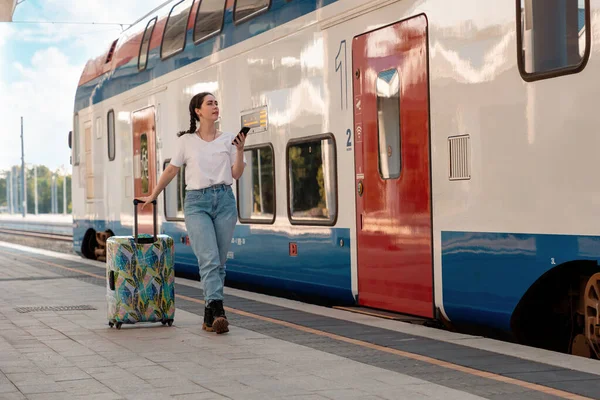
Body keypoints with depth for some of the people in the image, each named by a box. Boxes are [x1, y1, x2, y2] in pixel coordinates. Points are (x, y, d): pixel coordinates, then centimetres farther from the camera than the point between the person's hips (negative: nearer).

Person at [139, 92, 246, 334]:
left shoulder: (228, 140, 9)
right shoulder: (187, 141, 4)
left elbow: (237, 174, 7)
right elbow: (172, 170, 14)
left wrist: (240, 150, -7)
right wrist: (153, 195, 20)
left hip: (224, 200, 3)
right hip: (196, 202, -3)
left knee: (219, 262, 3)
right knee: (209, 259, -18)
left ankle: (210, 317, 10)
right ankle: (217, 312, -27)